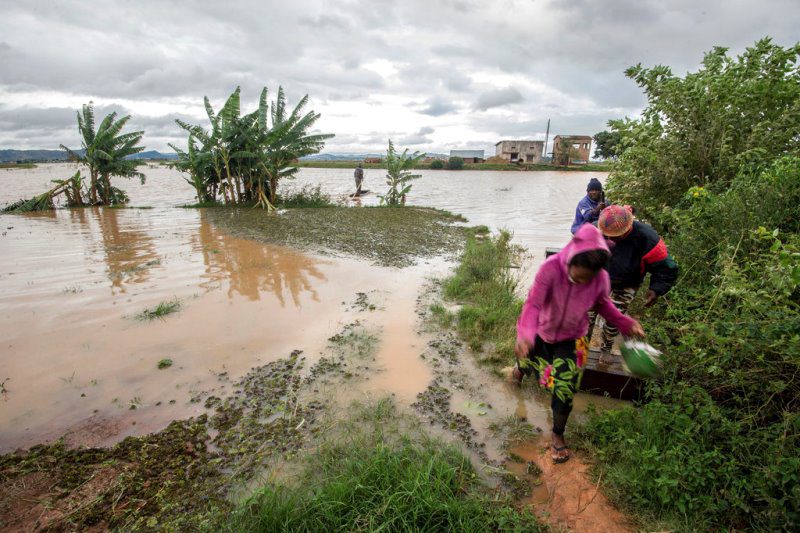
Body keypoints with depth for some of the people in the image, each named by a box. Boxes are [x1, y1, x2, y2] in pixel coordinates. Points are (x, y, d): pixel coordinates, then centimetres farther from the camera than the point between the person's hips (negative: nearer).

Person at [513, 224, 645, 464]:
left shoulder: (601, 278, -25)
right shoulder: (551, 268, -35)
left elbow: (602, 303, -3)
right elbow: (533, 304, -37)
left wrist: (626, 323, -14)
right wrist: (524, 335, -52)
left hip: (571, 340, 1)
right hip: (542, 333, 0)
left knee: (564, 392, -2)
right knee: (528, 360, 27)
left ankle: (558, 435, 27)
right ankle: (521, 366, 70)